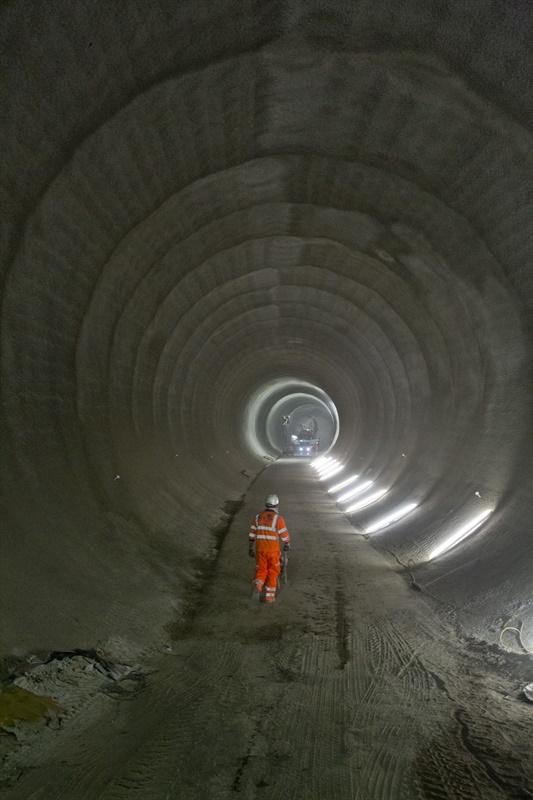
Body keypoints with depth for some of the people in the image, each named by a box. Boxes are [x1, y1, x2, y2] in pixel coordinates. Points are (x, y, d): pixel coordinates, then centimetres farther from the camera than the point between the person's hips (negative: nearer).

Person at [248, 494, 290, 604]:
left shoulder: (257, 517, 5)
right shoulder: (278, 518, -9)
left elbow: (251, 535, 7)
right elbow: (284, 536, -7)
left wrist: (250, 548, 16)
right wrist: (287, 544, 13)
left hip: (260, 549, 3)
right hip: (273, 550, -3)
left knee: (260, 571, 11)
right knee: (272, 572, 13)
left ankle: (257, 587, -17)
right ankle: (269, 596, 17)